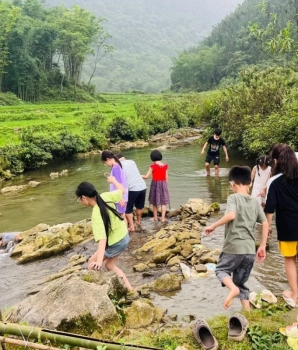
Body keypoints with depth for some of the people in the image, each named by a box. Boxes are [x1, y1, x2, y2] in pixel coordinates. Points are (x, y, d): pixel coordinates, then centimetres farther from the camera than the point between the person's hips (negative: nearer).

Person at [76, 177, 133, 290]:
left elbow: (102, 239, -40)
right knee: (109, 265, 23)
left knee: (92, 263, 10)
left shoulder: (96, 214, -31)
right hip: (124, 236, 8)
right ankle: (129, 289, 22)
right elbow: (122, 190, 5)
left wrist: (99, 261, -47)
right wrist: (113, 180, 26)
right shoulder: (105, 196, -13)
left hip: (116, 243, -8)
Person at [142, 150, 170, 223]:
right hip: (163, 184, 2)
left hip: (155, 184, -2)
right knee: (163, 202, 8)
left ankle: (155, 217, 21)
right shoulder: (165, 166, -2)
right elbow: (166, 177, 2)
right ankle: (163, 218, 3)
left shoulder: (153, 166, -11)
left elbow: (146, 176, -9)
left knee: (154, 202, 14)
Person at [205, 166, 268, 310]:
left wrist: (213, 226, -14)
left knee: (221, 270, 19)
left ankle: (233, 288, -9)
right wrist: (262, 247, 14)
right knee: (241, 283, 18)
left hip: (233, 247, -5)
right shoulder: (255, 202, 10)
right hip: (250, 250, 5)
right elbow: (265, 224, 9)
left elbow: (231, 215, -25)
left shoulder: (233, 198, -7)